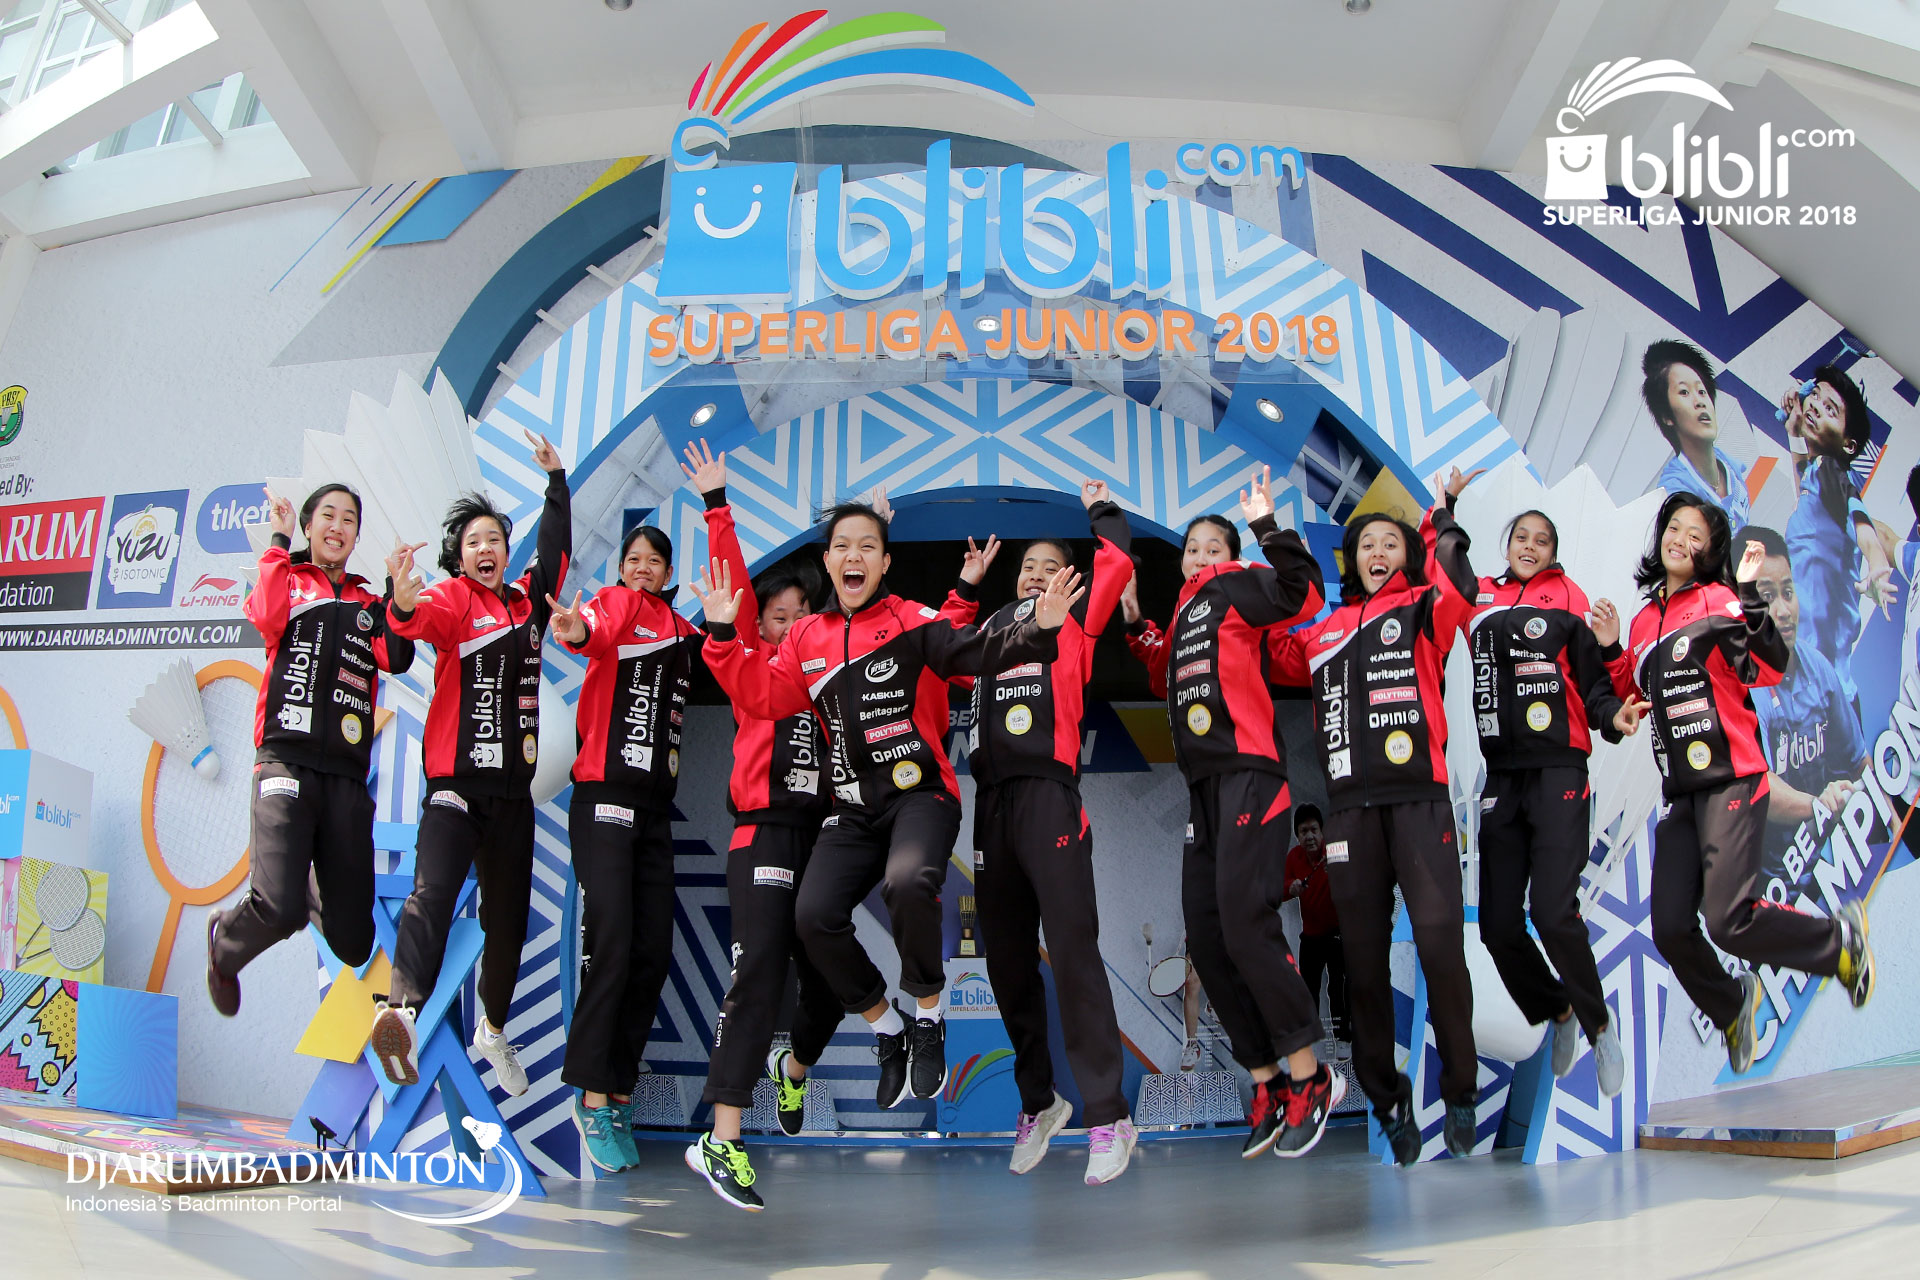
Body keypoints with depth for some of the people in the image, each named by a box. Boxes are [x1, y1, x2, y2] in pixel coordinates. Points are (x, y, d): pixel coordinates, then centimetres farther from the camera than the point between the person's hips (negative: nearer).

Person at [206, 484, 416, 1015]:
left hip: (348, 775, 3)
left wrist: (397, 586, -5)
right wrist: (279, 540, -4)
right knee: (282, 910, -23)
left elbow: (397, 659, 0)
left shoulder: (369, 604, 21)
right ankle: (224, 944, 14)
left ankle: (308, 883, 37)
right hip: (287, 759, -3)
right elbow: (267, 617, -12)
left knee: (353, 945, 2)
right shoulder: (288, 580, 13)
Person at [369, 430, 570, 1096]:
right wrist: (406, 606, -45)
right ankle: (401, 1010, -36)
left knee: (509, 916, 13)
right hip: (456, 779, -5)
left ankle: (493, 1029, 30)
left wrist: (556, 479, 27)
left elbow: (555, 551, 26)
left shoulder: (528, 600, 13)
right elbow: (428, 620, -23)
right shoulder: (454, 597, -1)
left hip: (513, 787, 5)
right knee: (433, 891, -28)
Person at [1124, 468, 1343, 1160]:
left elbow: (1302, 593, -14)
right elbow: (1167, 684, 31)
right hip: (1204, 783, 9)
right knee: (1205, 937, 4)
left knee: (1243, 919, -19)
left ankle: (1309, 1076, -7)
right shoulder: (1184, 614, 26)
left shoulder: (1237, 588, 4)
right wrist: (1138, 628, 26)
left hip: (1247, 770, -9)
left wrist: (1266, 525, -15)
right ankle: (1267, 1082, 12)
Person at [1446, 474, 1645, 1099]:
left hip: (1559, 771, -3)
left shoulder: (1566, 597, 5)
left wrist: (1613, 717, -18)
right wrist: (1446, 506, 14)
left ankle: (1599, 1024, 10)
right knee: (1498, 923, 2)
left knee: (1553, 912, -16)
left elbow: (1594, 678, 2)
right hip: (1501, 778, 3)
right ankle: (1557, 1014, 29)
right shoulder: (1480, 598, 11)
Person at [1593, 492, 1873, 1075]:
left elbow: (1768, 670, -17)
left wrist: (1747, 595, -23)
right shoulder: (1644, 621, 15)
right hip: (1680, 792, 6)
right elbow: (1632, 701, 21)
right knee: (1670, 929, -1)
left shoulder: (1718, 600, -3)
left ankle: (1841, 941, 12)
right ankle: (1733, 1007, 28)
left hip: (1732, 781, -6)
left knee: (1728, 921, -17)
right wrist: (1610, 650, 8)